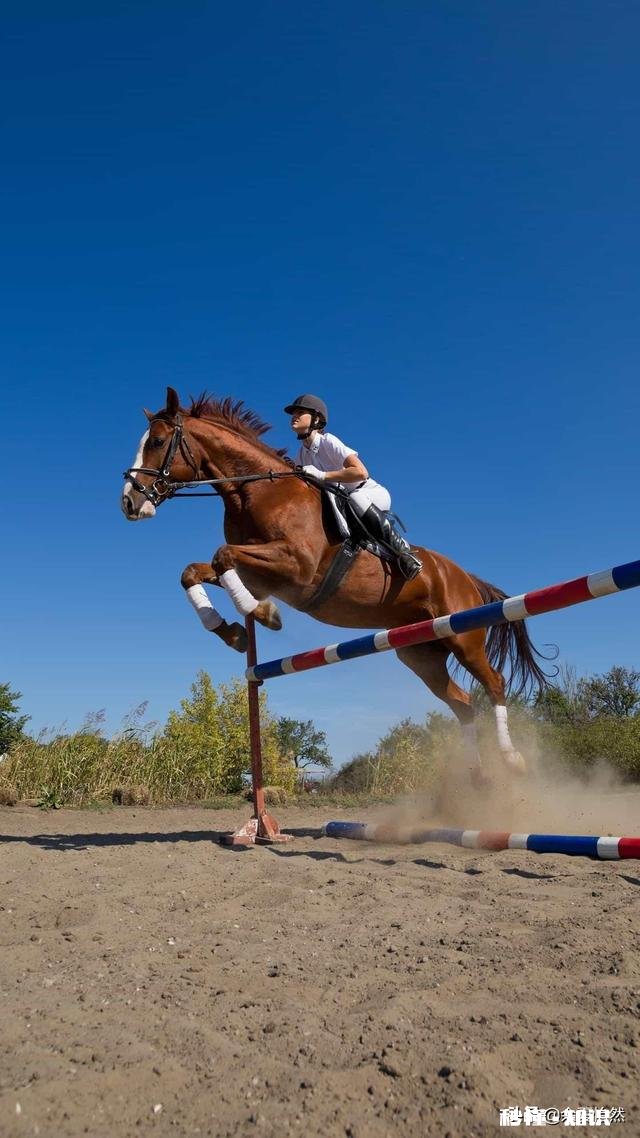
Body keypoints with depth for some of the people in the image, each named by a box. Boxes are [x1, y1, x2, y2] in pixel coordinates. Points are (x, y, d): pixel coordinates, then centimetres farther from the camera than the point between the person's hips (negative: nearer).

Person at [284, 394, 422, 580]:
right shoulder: (302, 454, 5)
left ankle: (402, 550, -28)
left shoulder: (328, 441, -16)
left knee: (355, 499, -40)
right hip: (342, 504, 8)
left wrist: (322, 475, -31)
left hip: (375, 494, -8)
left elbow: (361, 472, -28)